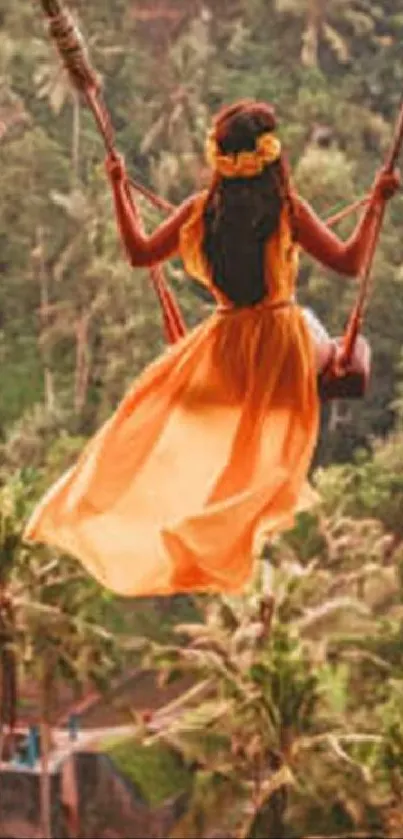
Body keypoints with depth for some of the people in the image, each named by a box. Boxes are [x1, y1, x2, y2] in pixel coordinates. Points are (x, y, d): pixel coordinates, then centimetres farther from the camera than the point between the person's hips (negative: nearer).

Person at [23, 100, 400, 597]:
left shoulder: (200, 211, -10)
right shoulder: (288, 210, -18)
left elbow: (140, 253, 1)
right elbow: (348, 262, -15)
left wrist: (118, 189, 9)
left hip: (225, 346, 3)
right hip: (283, 342, -3)